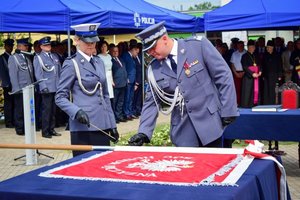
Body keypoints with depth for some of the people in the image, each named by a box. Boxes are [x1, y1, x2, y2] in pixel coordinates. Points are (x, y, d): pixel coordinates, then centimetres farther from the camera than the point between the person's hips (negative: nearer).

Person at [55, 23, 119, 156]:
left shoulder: (99, 62, 15)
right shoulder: (71, 64, -4)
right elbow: (60, 97, -6)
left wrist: (112, 125, 16)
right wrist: (77, 111, -23)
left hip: (102, 125, 6)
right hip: (83, 126, -6)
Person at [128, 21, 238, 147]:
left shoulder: (199, 45, -7)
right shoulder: (153, 69, 5)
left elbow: (223, 76, -6)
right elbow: (152, 102, 9)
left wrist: (228, 112, -9)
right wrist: (143, 133, -3)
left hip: (212, 125, -3)